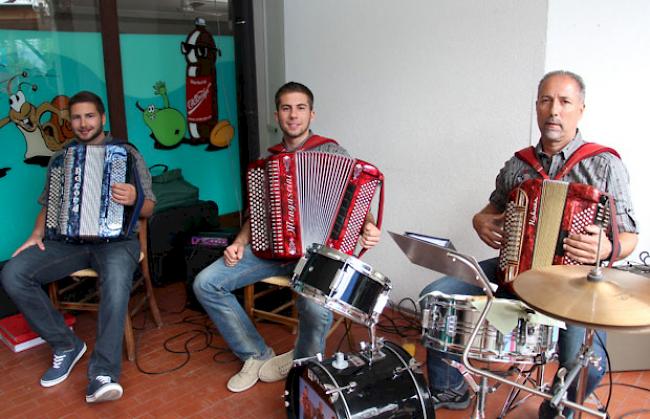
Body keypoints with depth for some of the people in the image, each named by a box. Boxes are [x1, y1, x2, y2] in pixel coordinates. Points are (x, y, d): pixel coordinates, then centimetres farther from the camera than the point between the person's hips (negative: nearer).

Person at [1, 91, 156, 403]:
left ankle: (103, 374, -36)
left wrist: (134, 199, -21)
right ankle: (66, 344, -4)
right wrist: (37, 234, 0)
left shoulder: (126, 153, 6)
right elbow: (47, 204, 20)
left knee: (117, 277, -39)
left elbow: (148, 208, 3)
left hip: (115, 237, -4)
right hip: (67, 238, 4)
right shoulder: (60, 158, 18)